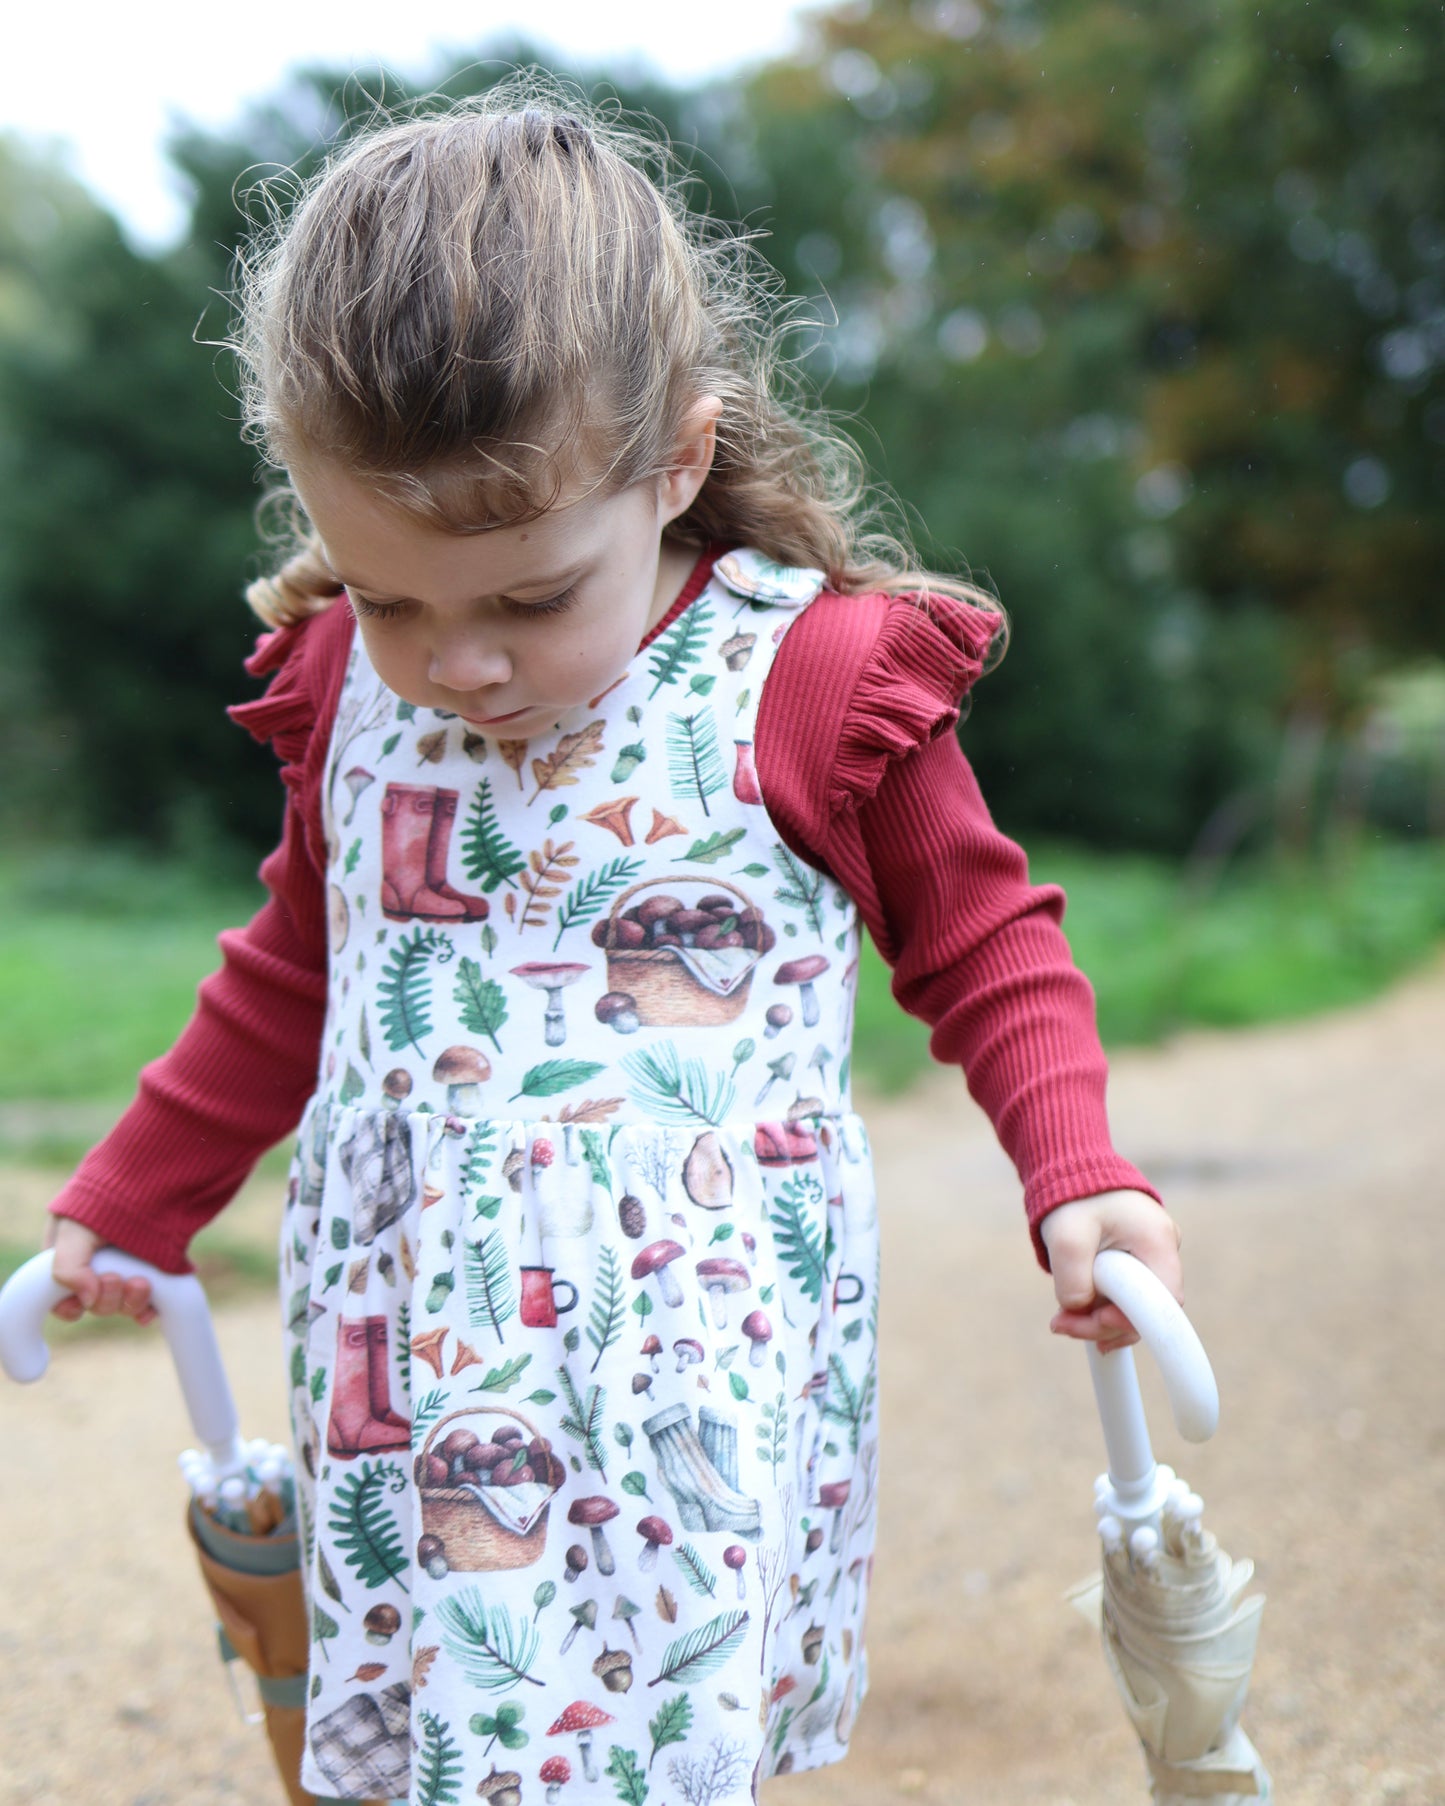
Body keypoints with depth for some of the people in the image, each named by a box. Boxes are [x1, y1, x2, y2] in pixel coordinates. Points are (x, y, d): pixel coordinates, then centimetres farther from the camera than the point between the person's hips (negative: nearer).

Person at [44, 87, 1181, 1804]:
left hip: (692, 1357, -4)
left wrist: (1078, 1178, -11)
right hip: (410, 1344, 4)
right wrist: (128, 1202, 27)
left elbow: (986, 947, 4)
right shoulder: (345, 692, 5)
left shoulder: (816, 684, -8)